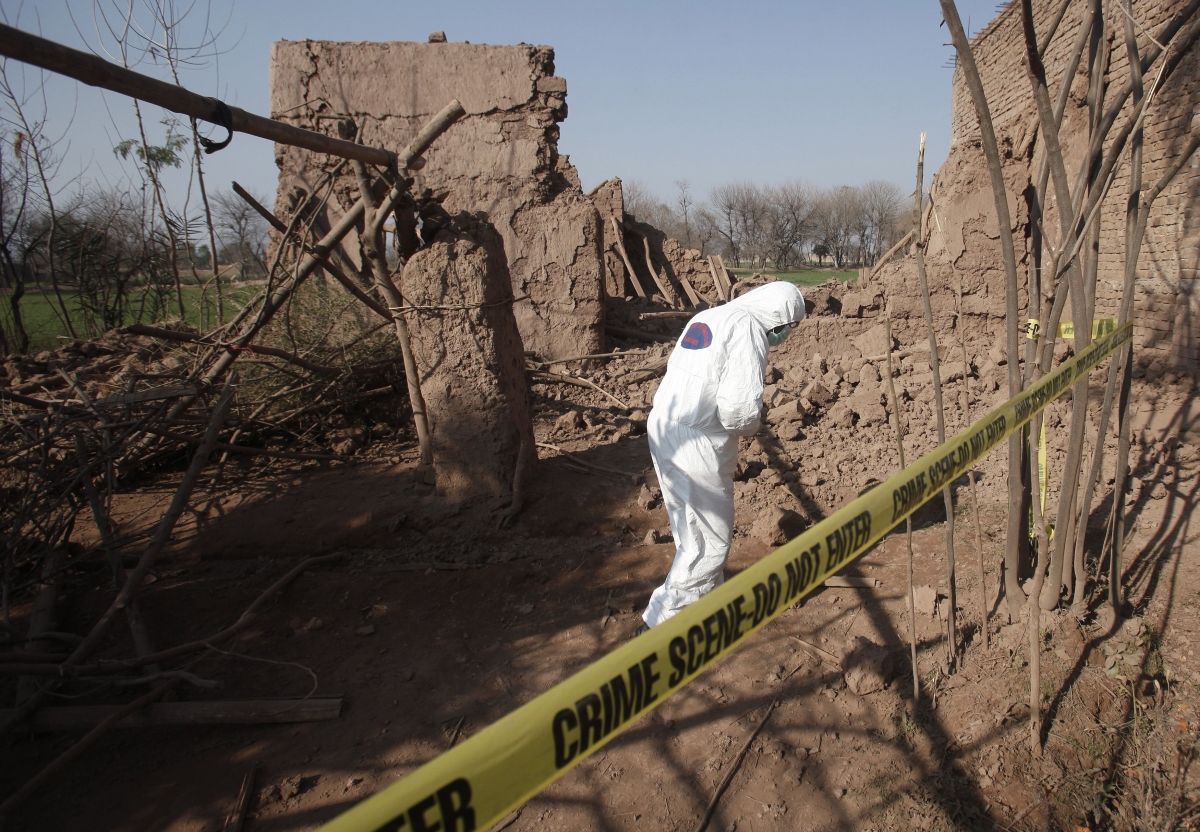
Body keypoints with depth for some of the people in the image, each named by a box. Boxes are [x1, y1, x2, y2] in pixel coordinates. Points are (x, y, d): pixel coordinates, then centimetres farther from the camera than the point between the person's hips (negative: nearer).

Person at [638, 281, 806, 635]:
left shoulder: (705, 318, 15)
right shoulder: (749, 329, -13)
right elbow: (739, 408, -22)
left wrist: (743, 419, 12)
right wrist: (751, 424, 0)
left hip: (663, 431, 9)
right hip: (699, 446, -9)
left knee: (691, 533, 23)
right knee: (711, 540, 5)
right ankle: (660, 622, 10)